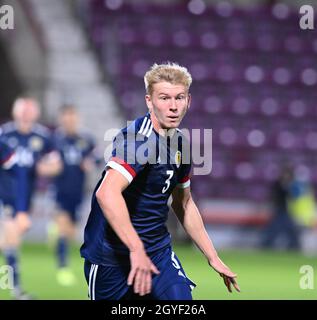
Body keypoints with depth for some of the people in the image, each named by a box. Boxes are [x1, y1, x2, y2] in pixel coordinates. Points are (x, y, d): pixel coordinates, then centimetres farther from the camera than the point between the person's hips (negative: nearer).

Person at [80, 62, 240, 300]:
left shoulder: (181, 144, 6)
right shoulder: (139, 138, -21)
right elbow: (107, 193, -37)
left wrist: (213, 258, 22)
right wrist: (136, 250, -42)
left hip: (158, 250, 7)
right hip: (111, 256, -7)